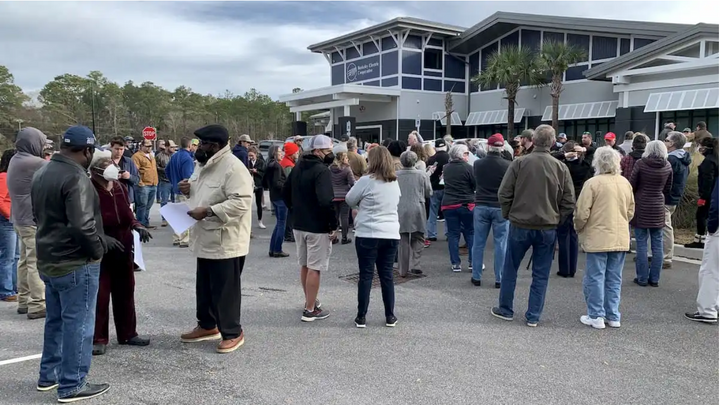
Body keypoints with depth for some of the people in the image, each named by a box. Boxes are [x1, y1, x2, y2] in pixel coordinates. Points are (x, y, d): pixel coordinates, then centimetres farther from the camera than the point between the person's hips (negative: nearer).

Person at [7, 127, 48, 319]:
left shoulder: (15, 160, 12)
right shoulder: (35, 163, -19)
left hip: (20, 218, 10)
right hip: (35, 220, -10)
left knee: (25, 260, 17)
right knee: (37, 262, -6)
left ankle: (24, 301, 25)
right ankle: (38, 305, -3)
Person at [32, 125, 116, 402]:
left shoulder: (43, 173, 9)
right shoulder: (76, 178, -21)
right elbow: (82, 225, -28)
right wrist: (99, 248, -12)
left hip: (49, 260, 10)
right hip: (75, 263, -10)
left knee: (56, 320, 20)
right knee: (78, 323, 1)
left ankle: (48, 375, 32)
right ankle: (72, 386, 9)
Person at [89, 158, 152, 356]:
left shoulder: (120, 188, 4)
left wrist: (137, 225, -2)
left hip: (123, 248, 7)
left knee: (125, 291, 15)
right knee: (100, 295, 1)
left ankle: (128, 333, 29)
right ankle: (98, 338, 14)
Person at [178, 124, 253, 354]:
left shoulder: (234, 168, -20)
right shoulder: (204, 165, 11)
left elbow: (241, 202, -28)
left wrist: (208, 211, -29)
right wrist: (190, 190, 3)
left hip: (226, 242, -10)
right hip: (206, 239, 10)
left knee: (225, 290, 1)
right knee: (205, 287, 20)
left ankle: (232, 333, 16)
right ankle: (208, 326, 37)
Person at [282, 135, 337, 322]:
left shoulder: (298, 167, 10)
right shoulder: (322, 170, -18)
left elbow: (285, 192, 17)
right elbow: (326, 201, -28)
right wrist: (334, 224, -18)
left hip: (298, 225, 9)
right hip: (318, 227, -8)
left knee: (304, 265, 19)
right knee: (314, 268, -1)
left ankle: (310, 301, 33)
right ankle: (310, 310, 5)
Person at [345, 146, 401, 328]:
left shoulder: (366, 181, -10)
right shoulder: (394, 182, 7)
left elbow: (350, 200, 0)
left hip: (368, 235, -4)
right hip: (391, 235, 4)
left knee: (366, 275, 3)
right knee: (387, 275, 11)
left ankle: (361, 317, 8)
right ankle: (390, 316, 16)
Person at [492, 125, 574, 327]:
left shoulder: (519, 163, -9)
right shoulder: (561, 168, -3)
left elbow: (504, 194, -8)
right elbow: (568, 202, 0)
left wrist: (509, 215, 7)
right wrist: (556, 220, 12)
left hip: (520, 225, -1)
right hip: (548, 228, 1)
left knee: (510, 269, 14)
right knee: (540, 274, 10)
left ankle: (505, 309, 24)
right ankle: (533, 316, 14)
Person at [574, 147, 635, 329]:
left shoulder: (593, 183, -13)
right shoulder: (625, 183, 5)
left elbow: (582, 213, -13)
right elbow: (631, 210, 14)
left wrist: (578, 228, 5)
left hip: (597, 238, -5)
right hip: (620, 238, 6)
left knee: (595, 278, 4)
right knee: (614, 279, 13)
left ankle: (596, 316, 9)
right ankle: (613, 316, 20)